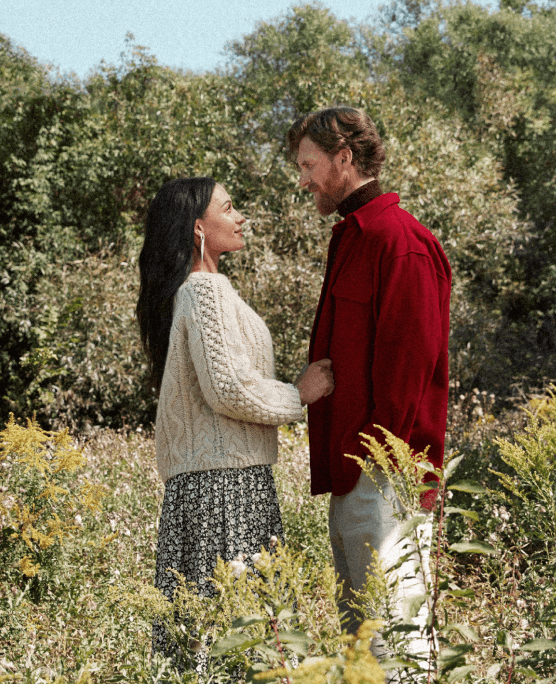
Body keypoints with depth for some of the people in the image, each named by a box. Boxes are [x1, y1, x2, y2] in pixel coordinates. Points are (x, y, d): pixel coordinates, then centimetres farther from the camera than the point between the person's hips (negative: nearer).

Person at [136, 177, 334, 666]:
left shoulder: (181, 294, 19)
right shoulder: (207, 291, -11)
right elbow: (230, 389, -18)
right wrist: (298, 395, -5)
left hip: (192, 482, 9)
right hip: (228, 479, -9)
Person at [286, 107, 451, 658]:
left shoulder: (400, 241, -10)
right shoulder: (351, 239, 20)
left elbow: (408, 361, -16)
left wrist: (378, 457, -18)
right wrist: (337, 464, 15)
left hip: (383, 475, -10)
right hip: (351, 477, 10)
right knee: (359, 630, 14)